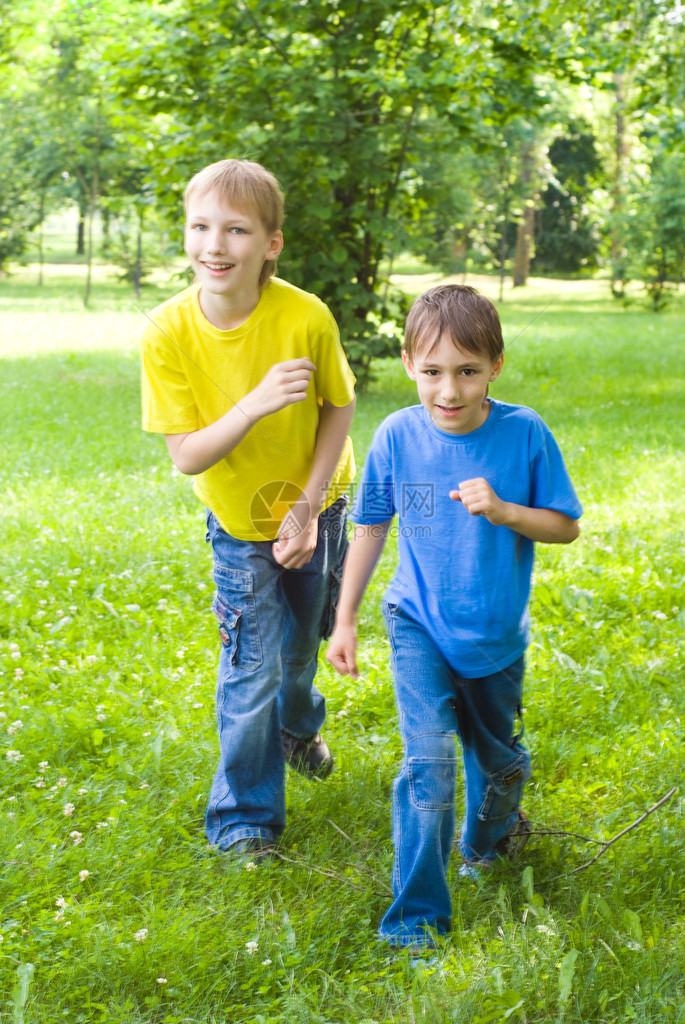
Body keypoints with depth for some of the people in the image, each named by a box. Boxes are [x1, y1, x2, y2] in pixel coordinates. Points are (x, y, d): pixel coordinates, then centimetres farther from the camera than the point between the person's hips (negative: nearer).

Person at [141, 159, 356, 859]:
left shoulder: (306, 316, -27)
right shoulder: (168, 333, -26)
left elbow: (338, 410, -11)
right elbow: (186, 456, -24)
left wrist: (308, 509, -16)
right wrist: (257, 404, -40)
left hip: (314, 508, 1)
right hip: (239, 524, -1)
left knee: (301, 646, 21)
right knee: (252, 670, -3)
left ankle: (298, 725, 56)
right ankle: (244, 817, 20)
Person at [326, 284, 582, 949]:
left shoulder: (524, 433, -16)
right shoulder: (396, 437, -14)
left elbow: (565, 526, -8)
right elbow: (371, 528, 0)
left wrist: (503, 510, -27)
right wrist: (345, 620, 3)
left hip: (497, 634, 1)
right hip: (419, 625, -1)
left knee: (497, 759, 21)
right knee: (429, 760, -15)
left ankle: (487, 841, 54)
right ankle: (416, 920, -4)